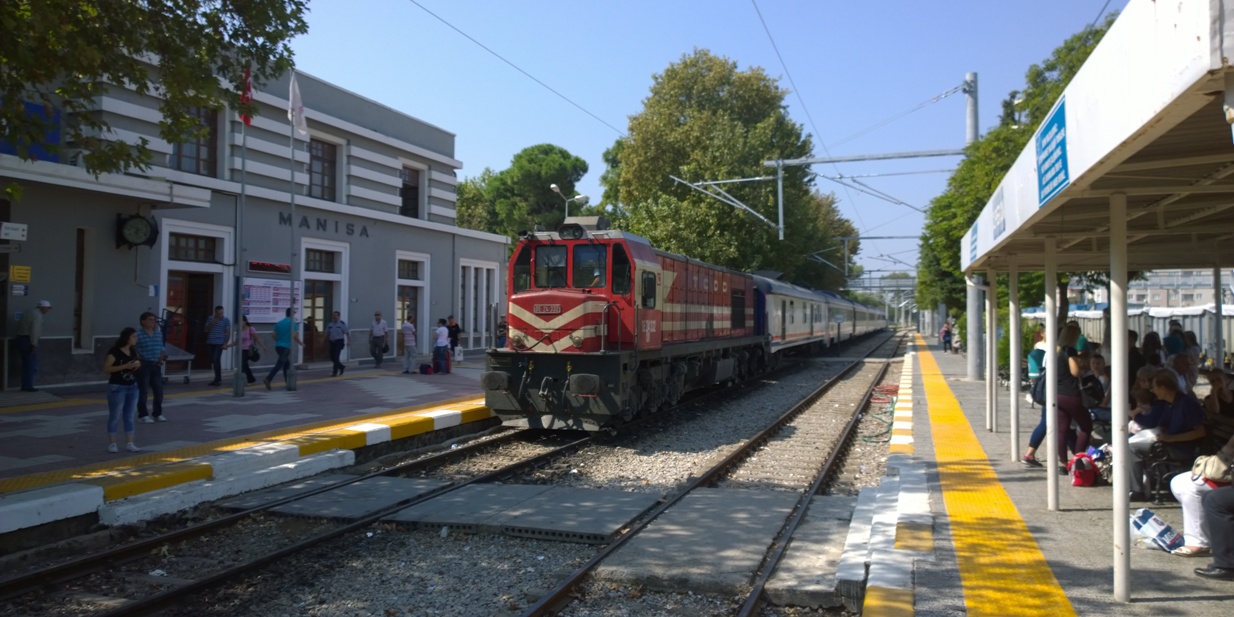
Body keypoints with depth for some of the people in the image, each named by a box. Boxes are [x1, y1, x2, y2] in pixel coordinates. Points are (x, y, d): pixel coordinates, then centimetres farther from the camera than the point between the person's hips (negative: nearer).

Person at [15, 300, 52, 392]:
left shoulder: (27, 313, 16)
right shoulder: (38, 315, -13)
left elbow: (19, 326, 16)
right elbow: (34, 330, -21)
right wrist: (34, 345, -20)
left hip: (21, 339, 9)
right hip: (29, 341, -9)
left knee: (26, 364, 13)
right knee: (32, 364, -3)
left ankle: (25, 386, 15)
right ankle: (28, 386, -1)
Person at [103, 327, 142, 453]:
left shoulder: (133, 351, 7)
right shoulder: (114, 351, -14)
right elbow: (106, 368, -17)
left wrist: (137, 365, -2)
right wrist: (125, 366, -24)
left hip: (132, 387, 7)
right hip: (117, 387, -7)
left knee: (131, 416, 8)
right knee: (115, 416, 2)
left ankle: (130, 443, 14)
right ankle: (112, 443, 12)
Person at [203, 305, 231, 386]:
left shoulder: (226, 320, -1)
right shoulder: (210, 319, 11)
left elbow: (228, 332, -2)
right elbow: (206, 330, 10)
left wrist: (226, 343, -11)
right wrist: (211, 323, -6)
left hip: (219, 343, -5)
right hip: (211, 343, 5)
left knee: (216, 360, -14)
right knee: (213, 360, 8)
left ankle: (218, 379, -9)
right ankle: (218, 379, 18)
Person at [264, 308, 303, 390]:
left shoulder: (279, 323, 12)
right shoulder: (292, 323, -7)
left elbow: (274, 335, 11)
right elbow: (295, 336, -12)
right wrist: (300, 343, 4)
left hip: (278, 346, 7)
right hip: (286, 347, -7)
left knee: (286, 363, 18)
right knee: (279, 364, -10)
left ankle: (288, 382, 22)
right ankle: (268, 379, -22)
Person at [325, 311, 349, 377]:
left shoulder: (342, 323, -7)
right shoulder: (330, 324, 9)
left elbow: (347, 332, -7)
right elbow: (327, 333, 14)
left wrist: (348, 341, -11)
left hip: (339, 342, -6)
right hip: (332, 342, 6)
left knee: (336, 357, -11)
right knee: (332, 357, 8)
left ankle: (335, 372, -4)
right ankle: (342, 367, 30)